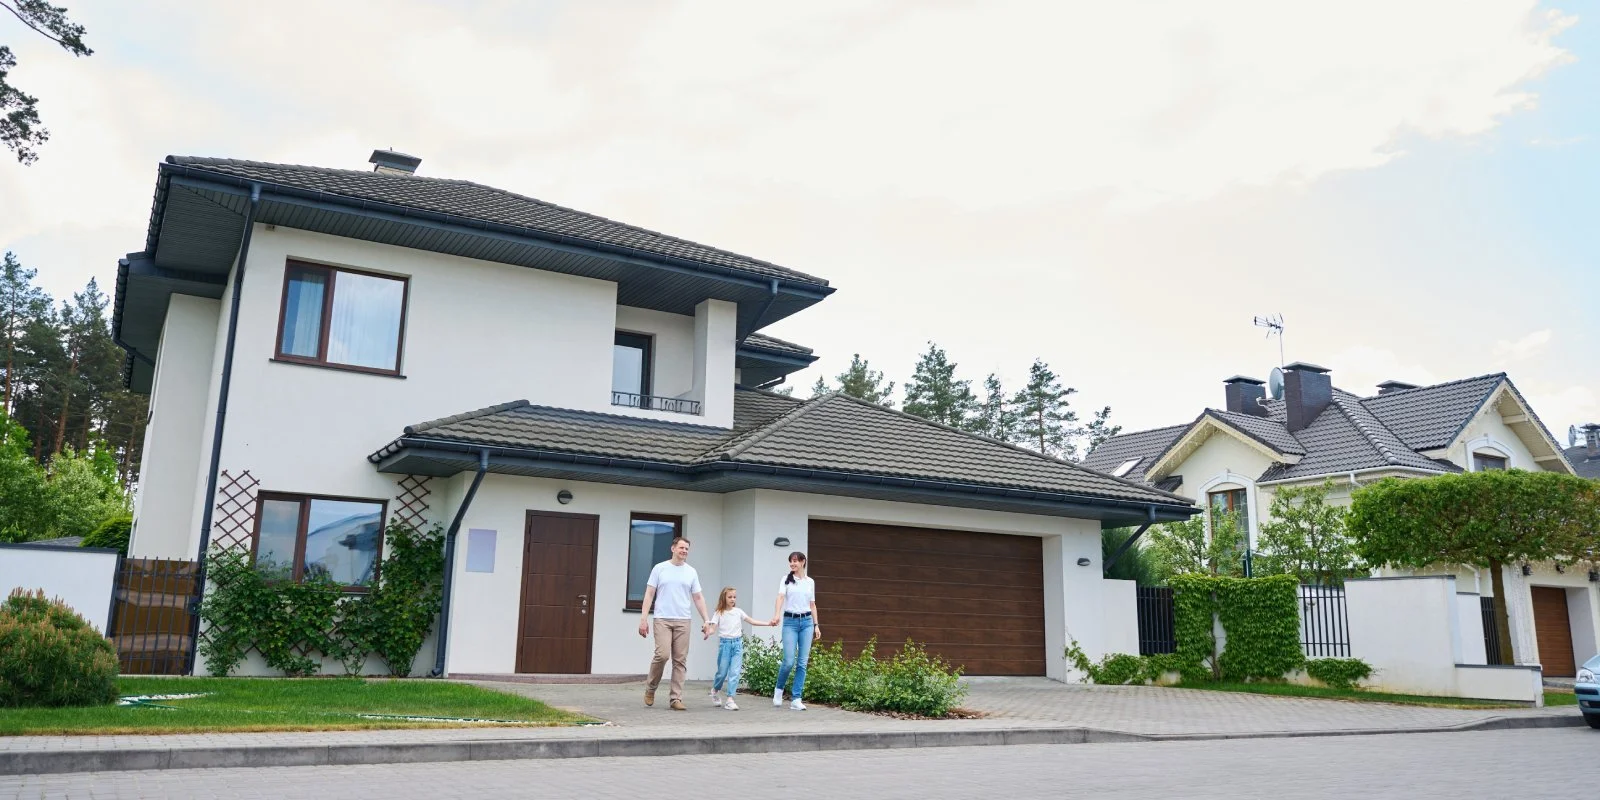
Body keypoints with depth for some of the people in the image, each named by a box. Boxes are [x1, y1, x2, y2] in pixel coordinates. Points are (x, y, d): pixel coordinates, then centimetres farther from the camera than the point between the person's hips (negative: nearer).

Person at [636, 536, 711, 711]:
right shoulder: (660, 568, 3)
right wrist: (644, 619, -6)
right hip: (662, 619, -3)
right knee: (662, 654, -16)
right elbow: (649, 594, 2)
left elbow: (698, 598, 12)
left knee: (680, 660, 0)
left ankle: (675, 698, 5)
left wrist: (707, 620, 4)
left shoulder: (691, 572, 10)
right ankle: (650, 688, 8)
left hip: (683, 621, 3)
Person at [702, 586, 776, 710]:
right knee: (722, 672, 4)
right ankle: (715, 690, 33)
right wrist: (708, 632, -34)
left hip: (737, 644, 2)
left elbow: (752, 621, 7)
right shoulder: (719, 613, -1)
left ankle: (730, 700, -2)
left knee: (734, 672, -5)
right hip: (725, 643, -2)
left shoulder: (738, 611, 8)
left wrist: (768, 623, 0)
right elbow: (713, 627, -10)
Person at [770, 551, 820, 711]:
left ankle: (796, 699, 4)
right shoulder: (786, 580, 2)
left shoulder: (810, 582, 11)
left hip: (806, 621, 3)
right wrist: (776, 615, -30)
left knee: (802, 662, -1)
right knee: (789, 661, -9)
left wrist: (816, 625, 9)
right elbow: (781, 597, -13)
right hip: (790, 621, -3)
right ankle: (779, 689, 18)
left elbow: (812, 605, 15)